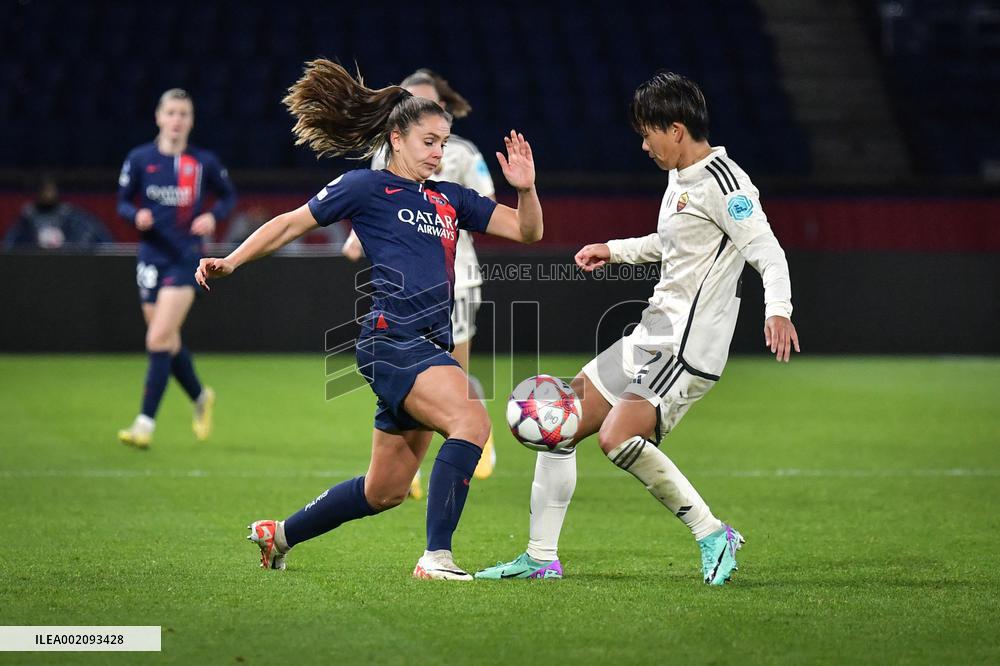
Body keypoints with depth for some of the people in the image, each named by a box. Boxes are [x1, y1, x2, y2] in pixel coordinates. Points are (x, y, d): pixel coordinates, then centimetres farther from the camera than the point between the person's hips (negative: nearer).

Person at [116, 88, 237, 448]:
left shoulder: (204, 162, -2)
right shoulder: (139, 159, 0)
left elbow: (229, 196, 13)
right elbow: (123, 202, 7)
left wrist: (213, 216, -7)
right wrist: (137, 215, -15)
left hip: (186, 259, -3)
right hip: (151, 255, 3)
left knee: (158, 340, -14)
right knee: (170, 342, 10)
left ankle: (145, 422, -11)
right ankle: (201, 398, 37)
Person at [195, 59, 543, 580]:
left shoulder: (451, 199, 18)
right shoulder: (366, 187, 2)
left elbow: (526, 231, 16)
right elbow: (292, 224, 7)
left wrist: (525, 189, -3)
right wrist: (231, 262, 0)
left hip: (429, 349, 8)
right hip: (391, 339, -8)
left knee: (385, 490, 13)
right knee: (471, 419, -29)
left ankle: (280, 533, 33)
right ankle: (436, 556, -32)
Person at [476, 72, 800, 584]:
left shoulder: (720, 181, -14)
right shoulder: (680, 177, 16)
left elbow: (766, 249, -23)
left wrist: (777, 310, -39)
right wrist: (616, 250, 31)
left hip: (689, 347, -10)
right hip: (650, 337, 10)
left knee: (617, 437, -26)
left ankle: (712, 534, -13)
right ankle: (541, 558, 16)